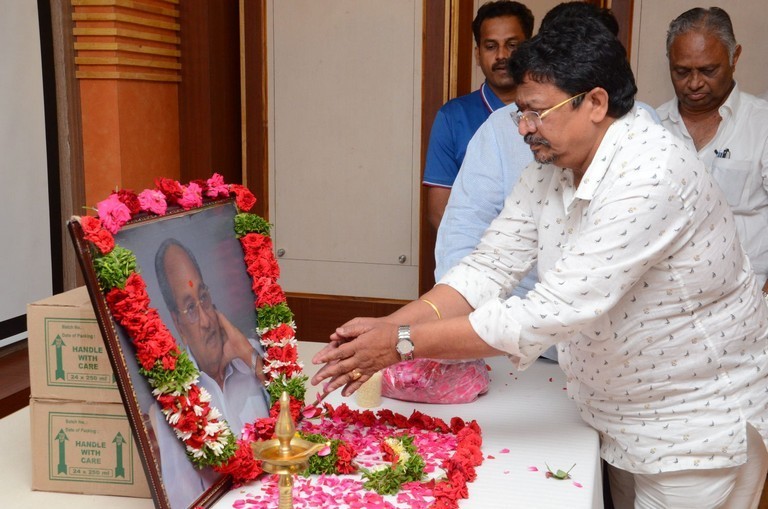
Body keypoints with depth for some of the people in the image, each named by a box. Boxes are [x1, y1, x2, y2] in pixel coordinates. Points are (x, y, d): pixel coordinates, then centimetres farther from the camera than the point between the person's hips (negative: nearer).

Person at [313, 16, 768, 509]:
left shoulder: (652, 176, -30)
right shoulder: (552, 164, -4)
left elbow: (552, 314, -34)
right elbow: (489, 269, -6)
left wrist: (404, 343, -31)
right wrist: (389, 325, -19)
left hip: (699, 420, -6)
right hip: (612, 409, 7)